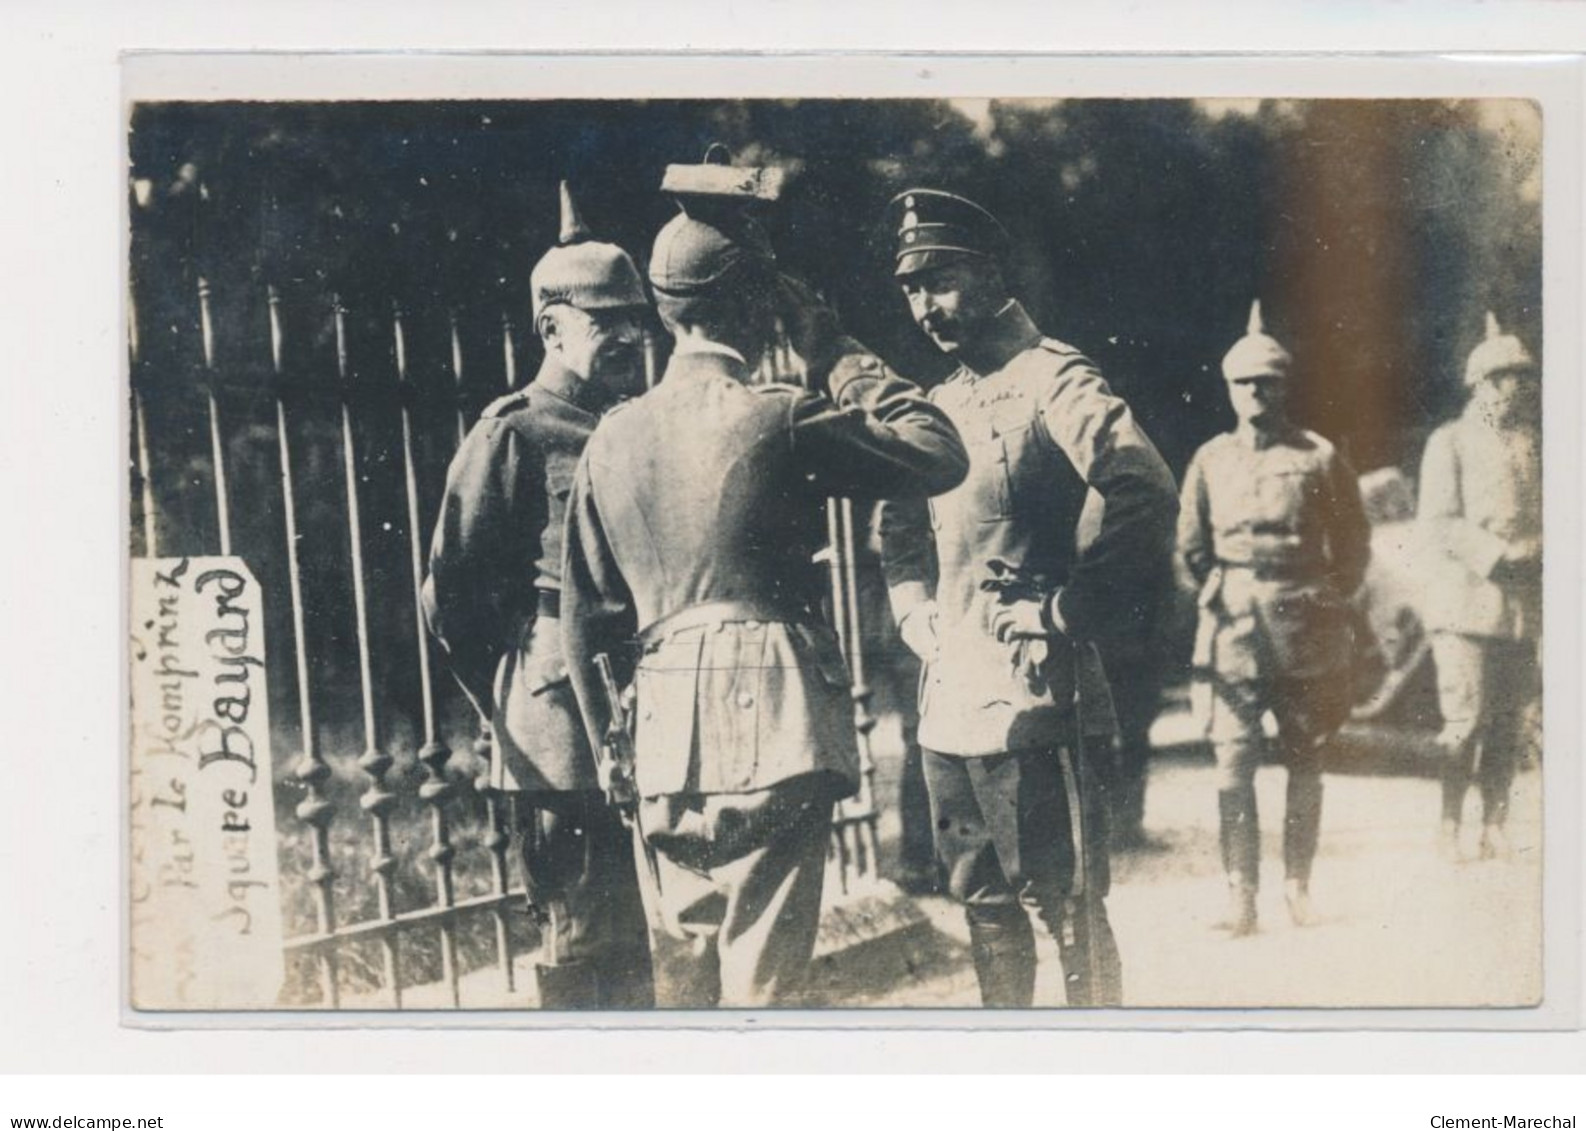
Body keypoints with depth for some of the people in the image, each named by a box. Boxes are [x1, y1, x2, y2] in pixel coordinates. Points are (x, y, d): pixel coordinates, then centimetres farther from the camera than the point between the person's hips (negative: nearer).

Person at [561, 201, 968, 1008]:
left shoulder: (613, 439, 7)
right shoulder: (779, 420, -9)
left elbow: (587, 615, 10)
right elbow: (939, 456, -1)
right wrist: (836, 356, 5)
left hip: (662, 734, 5)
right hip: (771, 727, -5)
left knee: (682, 972, 15)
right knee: (760, 976, -2)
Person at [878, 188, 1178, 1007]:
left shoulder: (1053, 380, -9)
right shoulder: (941, 405, 16)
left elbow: (1147, 499, -21)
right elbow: (900, 529, 28)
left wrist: (1065, 616, -18)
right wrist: (915, 615, 10)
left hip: (1031, 693, -9)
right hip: (948, 696, 9)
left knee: (1067, 904, -1)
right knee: (982, 904, 16)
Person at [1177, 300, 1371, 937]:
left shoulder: (1320, 458, 3)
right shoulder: (1210, 460, 7)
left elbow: (1355, 546, 10)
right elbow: (1191, 548, 15)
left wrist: (1326, 598, 4)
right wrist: (1222, 599, 10)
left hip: (1307, 638, 0)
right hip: (1233, 638, 0)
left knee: (1305, 763, 7)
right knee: (1234, 765, -8)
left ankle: (1298, 884, 18)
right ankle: (1241, 893, -7)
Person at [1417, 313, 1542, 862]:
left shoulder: (1538, 443, 15)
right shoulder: (1450, 442, 1)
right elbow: (1438, 523, -8)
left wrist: (1542, 550, -4)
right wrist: (1501, 554, -16)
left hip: (1526, 606, 5)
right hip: (1466, 604, -5)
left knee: (1509, 725, 4)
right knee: (1466, 722, -6)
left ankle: (1494, 827, 11)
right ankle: (1449, 829, 2)